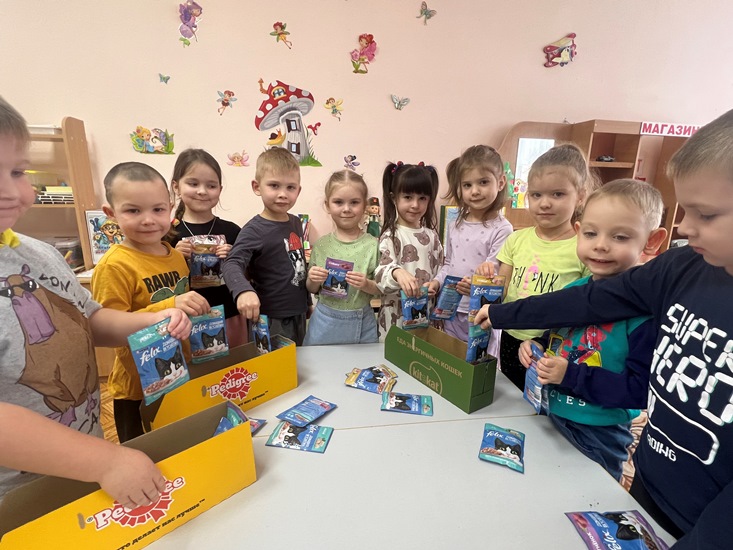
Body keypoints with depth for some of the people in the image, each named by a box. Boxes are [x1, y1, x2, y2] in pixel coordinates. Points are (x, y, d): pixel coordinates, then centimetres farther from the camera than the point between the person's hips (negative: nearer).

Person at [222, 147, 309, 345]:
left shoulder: (296, 223, 4)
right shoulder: (255, 230, -17)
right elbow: (232, 264, -29)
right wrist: (243, 290, -49)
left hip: (299, 316, 7)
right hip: (270, 320, -7)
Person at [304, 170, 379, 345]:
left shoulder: (372, 244, -9)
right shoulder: (320, 245, -3)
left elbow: (381, 288, -4)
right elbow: (312, 289, 6)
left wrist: (367, 284, -23)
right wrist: (313, 280, -15)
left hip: (361, 324, -1)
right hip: (324, 323, 2)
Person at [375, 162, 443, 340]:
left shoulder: (431, 236, 7)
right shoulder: (390, 236, -10)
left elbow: (439, 272, 15)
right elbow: (381, 275, -23)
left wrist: (435, 286, -1)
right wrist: (397, 273, -42)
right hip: (396, 316, -5)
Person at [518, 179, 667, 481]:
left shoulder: (645, 309, -22)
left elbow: (642, 390, -23)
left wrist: (571, 376, -28)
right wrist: (536, 346, -7)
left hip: (599, 436, -6)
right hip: (549, 417, 6)